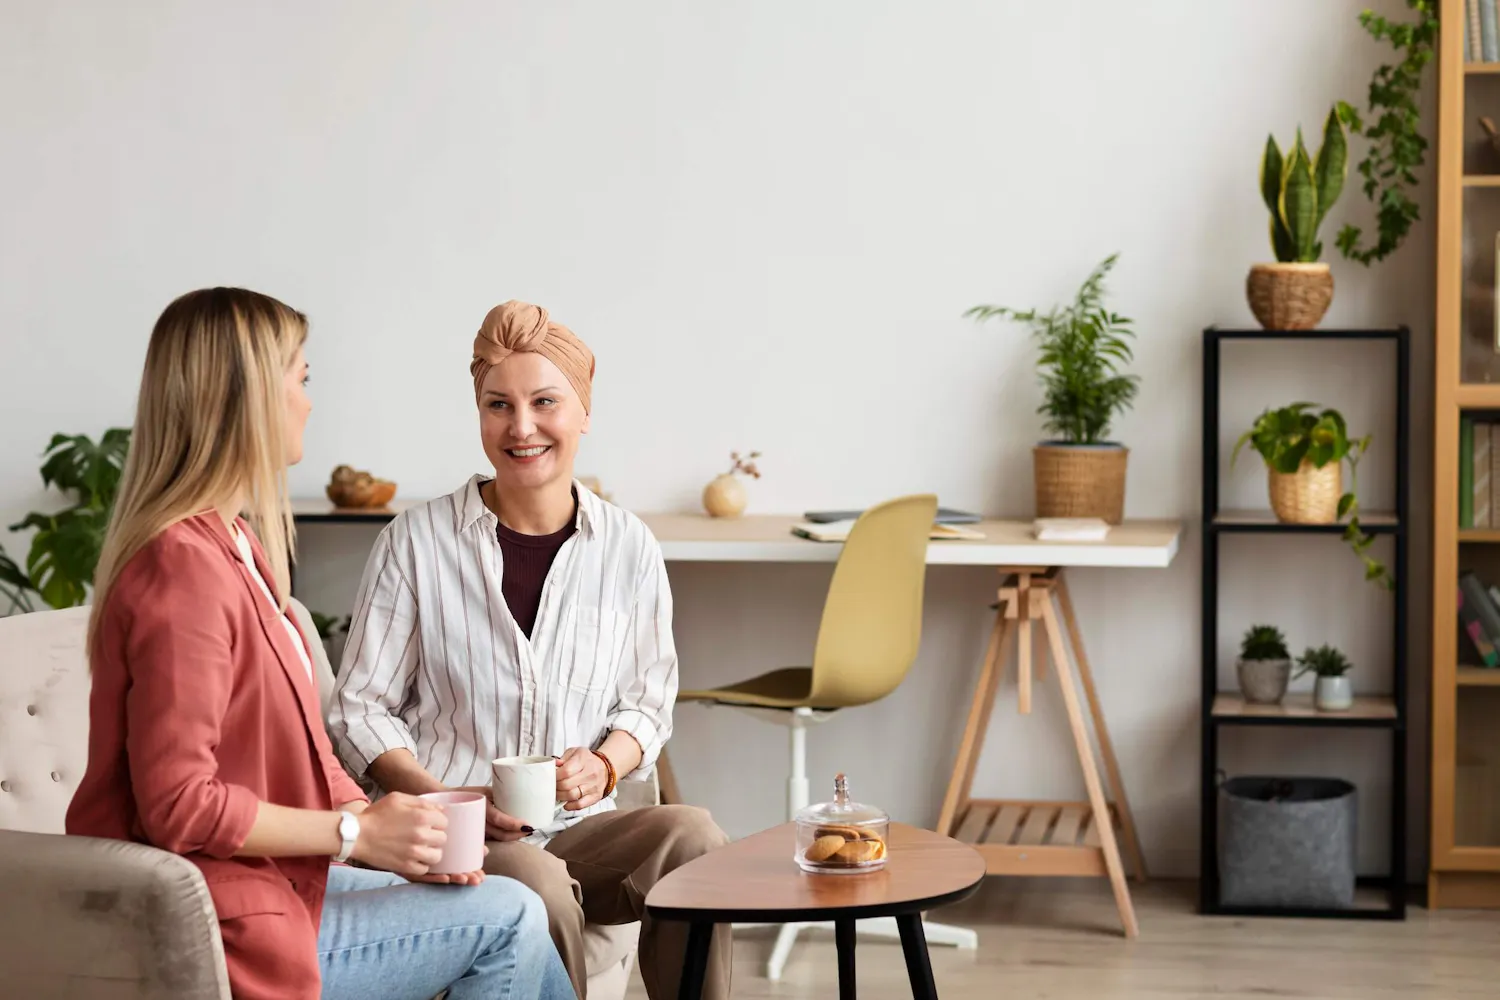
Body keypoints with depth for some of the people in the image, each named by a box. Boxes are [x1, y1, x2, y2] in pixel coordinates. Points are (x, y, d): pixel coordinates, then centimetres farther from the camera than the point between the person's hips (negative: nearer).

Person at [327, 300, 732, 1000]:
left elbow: (647, 702, 15)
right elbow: (357, 710, 1)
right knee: (538, 888, -34)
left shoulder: (629, 548, 6)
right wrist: (449, 801, -15)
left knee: (691, 835, -27)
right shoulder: (415, 543, -1)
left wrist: (604, 766, -8)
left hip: (577, 826, 3)